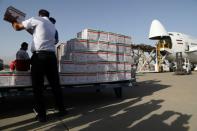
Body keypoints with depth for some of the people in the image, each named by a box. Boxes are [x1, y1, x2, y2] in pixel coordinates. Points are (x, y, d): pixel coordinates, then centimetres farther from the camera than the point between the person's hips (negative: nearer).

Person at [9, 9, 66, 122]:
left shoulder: (36, 20, 6)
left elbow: (17, 27, 12)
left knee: (38, 87, 3)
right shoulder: (52, 26, 23)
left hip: (39, 56, -5)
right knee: (55, 85, 12)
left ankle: (42, 115, 9)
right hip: (51, 56, 5)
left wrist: (13, 20, 31)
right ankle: (62, 110, 20)